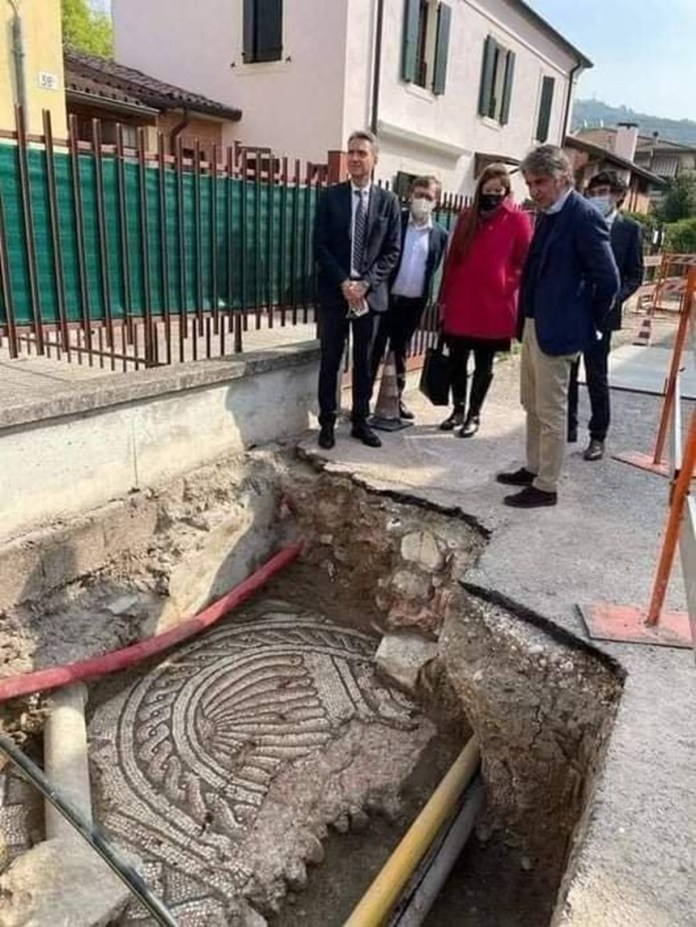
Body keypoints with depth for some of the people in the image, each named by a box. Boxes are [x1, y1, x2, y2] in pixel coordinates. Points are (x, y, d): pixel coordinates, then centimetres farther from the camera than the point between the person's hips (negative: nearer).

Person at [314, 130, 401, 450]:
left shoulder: (388, 201, 5)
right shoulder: (330, 196, 3)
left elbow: (392, 251, 2)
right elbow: (320, 246, -2)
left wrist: (366, 283, -11)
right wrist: (343, 283, -13)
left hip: (371, 294, 1)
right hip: (334, 292, 0)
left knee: (364, 362, 8)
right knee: (330, 361, 4)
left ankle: (360, 422, 20)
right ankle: (327, 423, 15)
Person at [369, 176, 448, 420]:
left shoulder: (440, 234, 4)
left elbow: (434, 270, 7)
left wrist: (429, 300, 2)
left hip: (414, 302, 3)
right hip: (386, 297, -3)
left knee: (401, 351, 15)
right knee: (375, 349, 1)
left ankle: (396, 398, 26)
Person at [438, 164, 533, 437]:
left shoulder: (517, 220, -3)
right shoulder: (466, 217, 8)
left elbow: (525, 263, -1)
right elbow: (452, 259, 10)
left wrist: (507, 289, -8)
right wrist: (444, 297, 8)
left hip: (493, 306, -3)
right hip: (460, 304, 4)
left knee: (484, 363, 7)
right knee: (457, 359, 8)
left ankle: (474, 415, 18)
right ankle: (458, 409, 24)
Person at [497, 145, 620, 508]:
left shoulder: (584, 216, -15)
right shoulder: (547, 214, 11)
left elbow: (608, 279, -15)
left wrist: (589, 324, -5)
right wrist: (525, 320, 12)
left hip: (557, 330, -9)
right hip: (533, 325, 9)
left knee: (551, 412, 0)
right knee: (533, 407, 19)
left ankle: (546, 486, 11)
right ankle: (533, 469, 33)